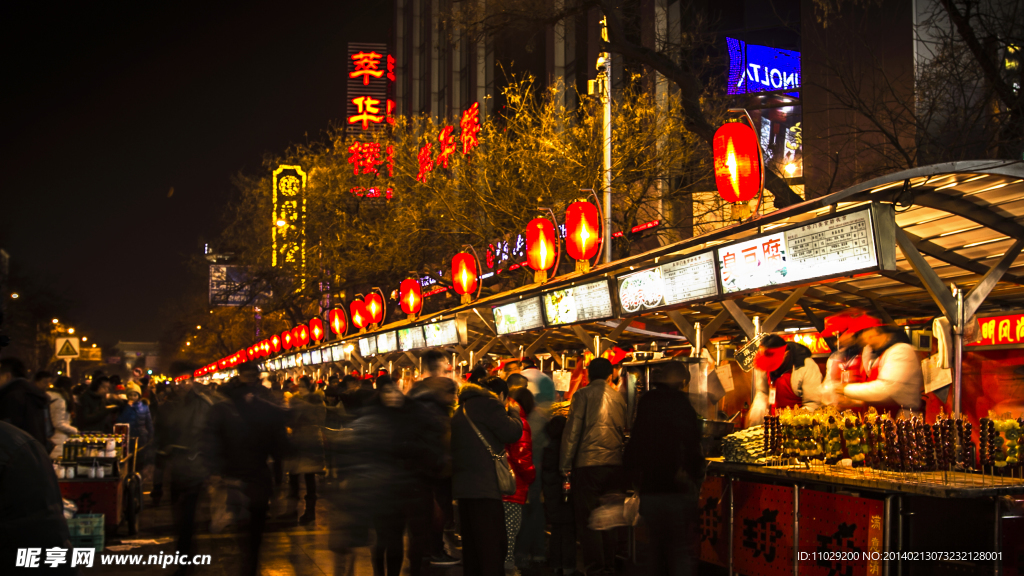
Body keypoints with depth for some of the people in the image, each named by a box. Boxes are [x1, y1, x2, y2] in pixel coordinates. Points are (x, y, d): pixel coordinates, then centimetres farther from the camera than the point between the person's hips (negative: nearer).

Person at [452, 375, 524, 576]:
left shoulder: (461, 409, 22)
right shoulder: (488, 404, -6)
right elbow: (512, 431, -11)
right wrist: (513, 411, 8)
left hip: (463, 485, 9)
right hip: (485, 486, -9)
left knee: (471, 545, 13)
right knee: (492, 545, -9)